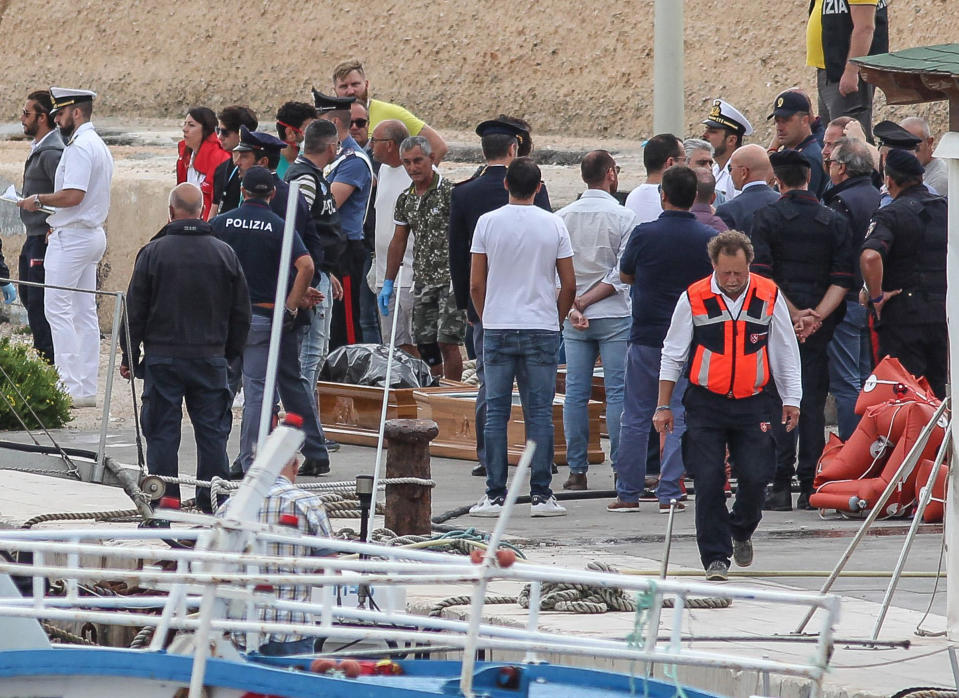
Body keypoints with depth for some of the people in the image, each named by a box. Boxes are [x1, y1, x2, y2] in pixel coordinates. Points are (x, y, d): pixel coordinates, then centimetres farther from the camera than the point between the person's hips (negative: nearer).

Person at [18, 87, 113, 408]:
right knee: (85, 312, 10)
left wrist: (38, 200, -12)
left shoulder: (80, 147, -17)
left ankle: (72, 387, -13)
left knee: (57, 309, -9)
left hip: (72, 237, -10)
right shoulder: (99, 146, 16)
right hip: (93, 234, 10)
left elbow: (73, 195, -25)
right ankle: (87, 388, 10)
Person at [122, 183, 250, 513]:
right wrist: (230, 353, 19)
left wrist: (129, 356, 8)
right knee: (212, 431, 7)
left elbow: (135, 310, -1)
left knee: (162, 433, 3)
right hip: (211, 358, 2)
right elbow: (241, 312, 8)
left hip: (162, 357, -2)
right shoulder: (224, 253, 2)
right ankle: (214, 504, 7)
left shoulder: (153, 252, -5)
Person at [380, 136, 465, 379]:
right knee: (425, 344, 7)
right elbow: (398, 242, 19)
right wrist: (388, 283, 16)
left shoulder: (449, 192, -9)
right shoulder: (405, 199, 11)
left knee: (447, 341, -11)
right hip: (422, 282, 7)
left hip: (450, 279, -7)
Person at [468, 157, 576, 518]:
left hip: (497, 328, 0)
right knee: (540, 413, 3)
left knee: (496, 413, 4)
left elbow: (476, 285, 1)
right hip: (542, 330, 0)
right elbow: (569, 285, 0)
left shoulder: (487, 223, -2)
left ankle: (495, 495, 2)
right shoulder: (553, 225, -1)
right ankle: (540, 494, 1)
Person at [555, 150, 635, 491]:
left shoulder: (562, 217, 4)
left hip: (573, 320, 3)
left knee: (575, 393, 6)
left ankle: (577, 469, 5)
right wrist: (587, 301, -8)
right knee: (617, 393, -1)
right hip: (615, 317, -3)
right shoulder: (623, 217, -7)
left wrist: (573, 307, -5)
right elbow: (623, 273, -12)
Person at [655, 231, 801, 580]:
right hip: (705, 404, -1)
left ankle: (741, 531, 27)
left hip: (752, 404, 1)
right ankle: (715, 557, 3)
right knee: (709, 481, -6)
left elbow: (786, 352, 9)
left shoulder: (769, 297, -1)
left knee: (754, 476, -3)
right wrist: (663, 406, 4)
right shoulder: (694, 299, -5)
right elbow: (672, 355, 4)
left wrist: (791, 400, 7)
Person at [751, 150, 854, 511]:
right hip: (820, 328, 2)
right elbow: (843, 278, -3)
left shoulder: (766, 218, -3)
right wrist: (817, 315, -7)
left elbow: (762, 275, -11)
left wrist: (795, 314, -10)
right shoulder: (835, 221, 5)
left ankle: (780, 485, -6)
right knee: (813, 402, 6)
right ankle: (810, 487, 4)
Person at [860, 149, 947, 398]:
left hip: (904, 314, -6)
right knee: (937, 390, 13)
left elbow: (870, 256, -29)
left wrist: (875, 295, -16)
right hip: (943, 314, 6)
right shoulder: (946, 209, 8)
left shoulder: (891, 215, -11)